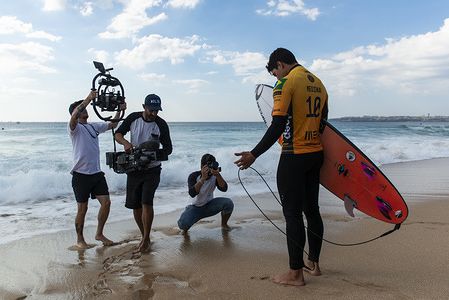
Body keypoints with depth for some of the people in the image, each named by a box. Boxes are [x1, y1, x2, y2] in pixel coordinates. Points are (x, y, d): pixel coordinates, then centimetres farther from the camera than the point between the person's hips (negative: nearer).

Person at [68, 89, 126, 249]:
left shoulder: (94, 127, 16)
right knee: (82, 209, 3)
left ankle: (99, 234, 19)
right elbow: (74, 116, -26)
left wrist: (119, 111, 7)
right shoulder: (74, 127, -4)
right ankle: (80, 239, 21)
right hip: (81, 174, -6)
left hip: (97, 173, 6)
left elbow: (112, 125, 22)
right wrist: (88, 99, -31)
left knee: (106, 202, 0)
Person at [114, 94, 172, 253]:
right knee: (135, 206, 7)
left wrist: (153, 158, -21)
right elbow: (118, 133, 8)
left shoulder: (161, 124, -8)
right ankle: (144, 237, 24)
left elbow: (168, 149, -3)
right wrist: (125, 142, -16)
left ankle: (146, 239, 0)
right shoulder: (133, 118, -1)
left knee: (146, 203, -16)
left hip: (152, 170, -3)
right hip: (133, 169, 3)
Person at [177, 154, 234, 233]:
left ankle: (224, 224, 7)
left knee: (228, 203, -25)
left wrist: (218, 175, -41)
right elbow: (192, 194, -35)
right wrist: (203, 178, -45)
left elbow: (224, 189, -25)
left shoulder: (215, 176, -10)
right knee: (183, 224, -31)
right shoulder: (193, 176, -18)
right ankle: (186, 227, 11)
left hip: (209, 205, 3)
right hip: (195, 208, -2)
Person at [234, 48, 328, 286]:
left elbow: (278, 126, -19)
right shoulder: (318, 83, 14)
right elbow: (322, 121, 17)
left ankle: (296, 273, 7)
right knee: (311, 209, 15)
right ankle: (314, 264, 27)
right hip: (316, 154, 8)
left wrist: (254, 154, -15)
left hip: (294, 157, -8)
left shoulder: (286, 82, -10)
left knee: (292, 213, -1)